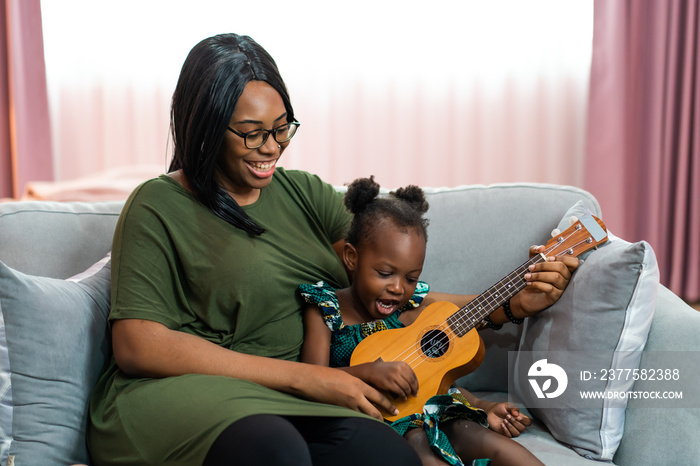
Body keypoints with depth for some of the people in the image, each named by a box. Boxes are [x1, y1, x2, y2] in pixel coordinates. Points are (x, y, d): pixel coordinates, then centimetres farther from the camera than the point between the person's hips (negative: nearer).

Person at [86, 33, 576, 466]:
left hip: (288, 401, 5)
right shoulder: (159, 207, 0)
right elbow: (136, 347, -10)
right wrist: (303, 377, -14)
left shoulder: (304, 194, 16)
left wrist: (513, 304, -6)